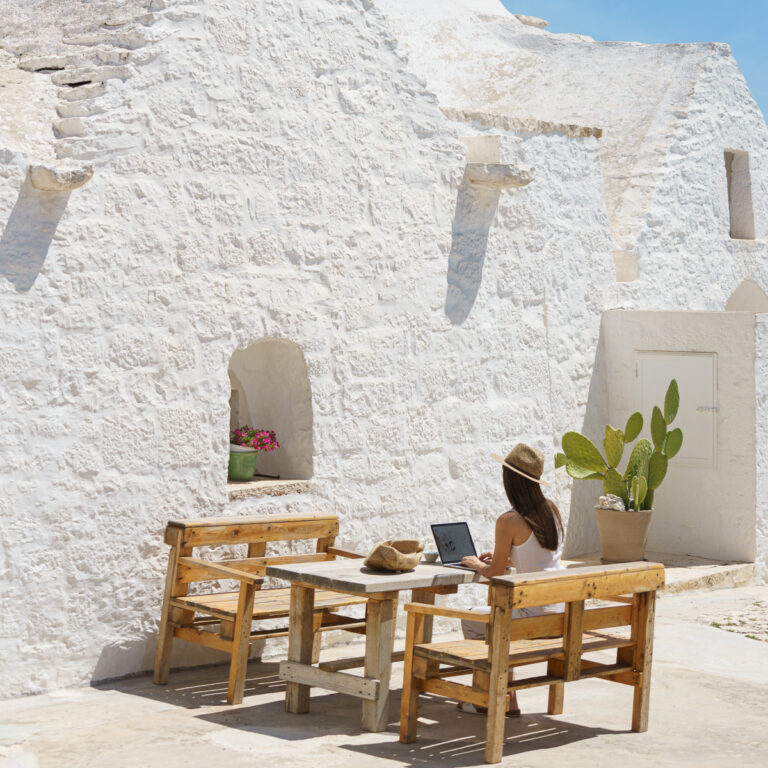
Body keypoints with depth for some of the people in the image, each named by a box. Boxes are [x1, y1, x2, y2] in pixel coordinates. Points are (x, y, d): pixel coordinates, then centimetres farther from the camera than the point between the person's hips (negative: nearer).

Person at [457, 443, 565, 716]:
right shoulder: (551, 509, 5)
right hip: (561, 609, 8)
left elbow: (495, 573, -8)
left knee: (471, 623, 15)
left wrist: (477, 565, 12)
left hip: (536, 613, -7)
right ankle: (507, 700, 31)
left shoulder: (509, 522, -17)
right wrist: (504, 557, 25)